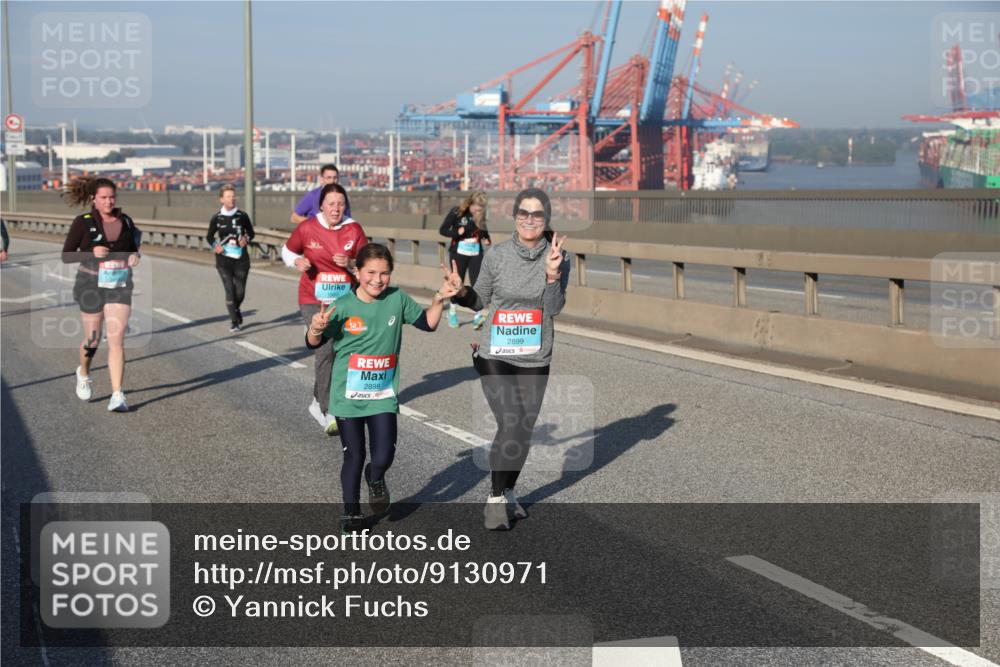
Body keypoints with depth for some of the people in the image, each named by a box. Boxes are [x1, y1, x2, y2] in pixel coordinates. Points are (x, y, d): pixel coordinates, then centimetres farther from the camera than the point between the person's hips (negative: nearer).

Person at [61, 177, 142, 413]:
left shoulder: (126, 221, 5)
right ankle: (83, 374, 42)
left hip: (120, 286, 2)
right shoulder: (83, 222, -5)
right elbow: (66, 256, -5)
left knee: (116, 340, -8)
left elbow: (133, 249, 19)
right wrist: (91, 253, -21)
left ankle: (117, 395, -8)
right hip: (91, 285, -2)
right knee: (93, 339, 9)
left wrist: (134, 258, -4)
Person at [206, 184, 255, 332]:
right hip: (224, 259, -1)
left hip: (241, 259, 1)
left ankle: (235, 311, 36)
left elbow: (251, 232, 12)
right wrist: (215, 245, -8)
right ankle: (234, 321, 4)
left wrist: (246, 239, -10)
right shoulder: (217, 218, 0)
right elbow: (209, 236, 12)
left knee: (240, 292, 3)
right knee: (230, 290, -8)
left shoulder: (242, 216, 0)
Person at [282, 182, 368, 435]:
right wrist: (297, 261, -12)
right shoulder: (307, 228, -7)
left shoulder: (354, 229, -4)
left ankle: (318, 401, 36)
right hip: (314, 300, -3)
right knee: (325, 349, -17)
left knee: (338, 352, 13)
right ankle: (326, 412, -11)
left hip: (344, 300, 3)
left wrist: (350, 263, -19)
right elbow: (287, 250, 9)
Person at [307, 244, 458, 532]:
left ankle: (375, 478, 32)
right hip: (348, 396, -1)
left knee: (383, 457, -6)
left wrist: (439, 299, -10)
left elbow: (428, 323, 6)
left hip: (383, 396, 1)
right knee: (354, 457, 9)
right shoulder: (343, 307, -12)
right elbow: (314, 343, -6)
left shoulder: (398, 299, -5)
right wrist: (316, 328, -27)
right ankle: (351, 511, 31)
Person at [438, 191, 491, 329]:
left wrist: (486, 240, -8)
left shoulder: (482, 216, -1)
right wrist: (456, 232, -23)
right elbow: (443, 230, -5)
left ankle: (477, 317, -10)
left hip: (476, 254, 2)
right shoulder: (457, 212, -10)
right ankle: (452, 313, 27)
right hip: (459, 252, -2)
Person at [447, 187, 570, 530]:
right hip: (495, 356, -2)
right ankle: (496, 499, 0)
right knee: (510, 425, -16)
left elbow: (553, 308, -15)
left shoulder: (557, 256, -5)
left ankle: (508, 493, 33)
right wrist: (461, 291, -15)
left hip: (535, 360, 2)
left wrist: (553, 274, -31)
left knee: (524, 430, 12)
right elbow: (480, 300, 5)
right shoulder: (497, 255, -7)